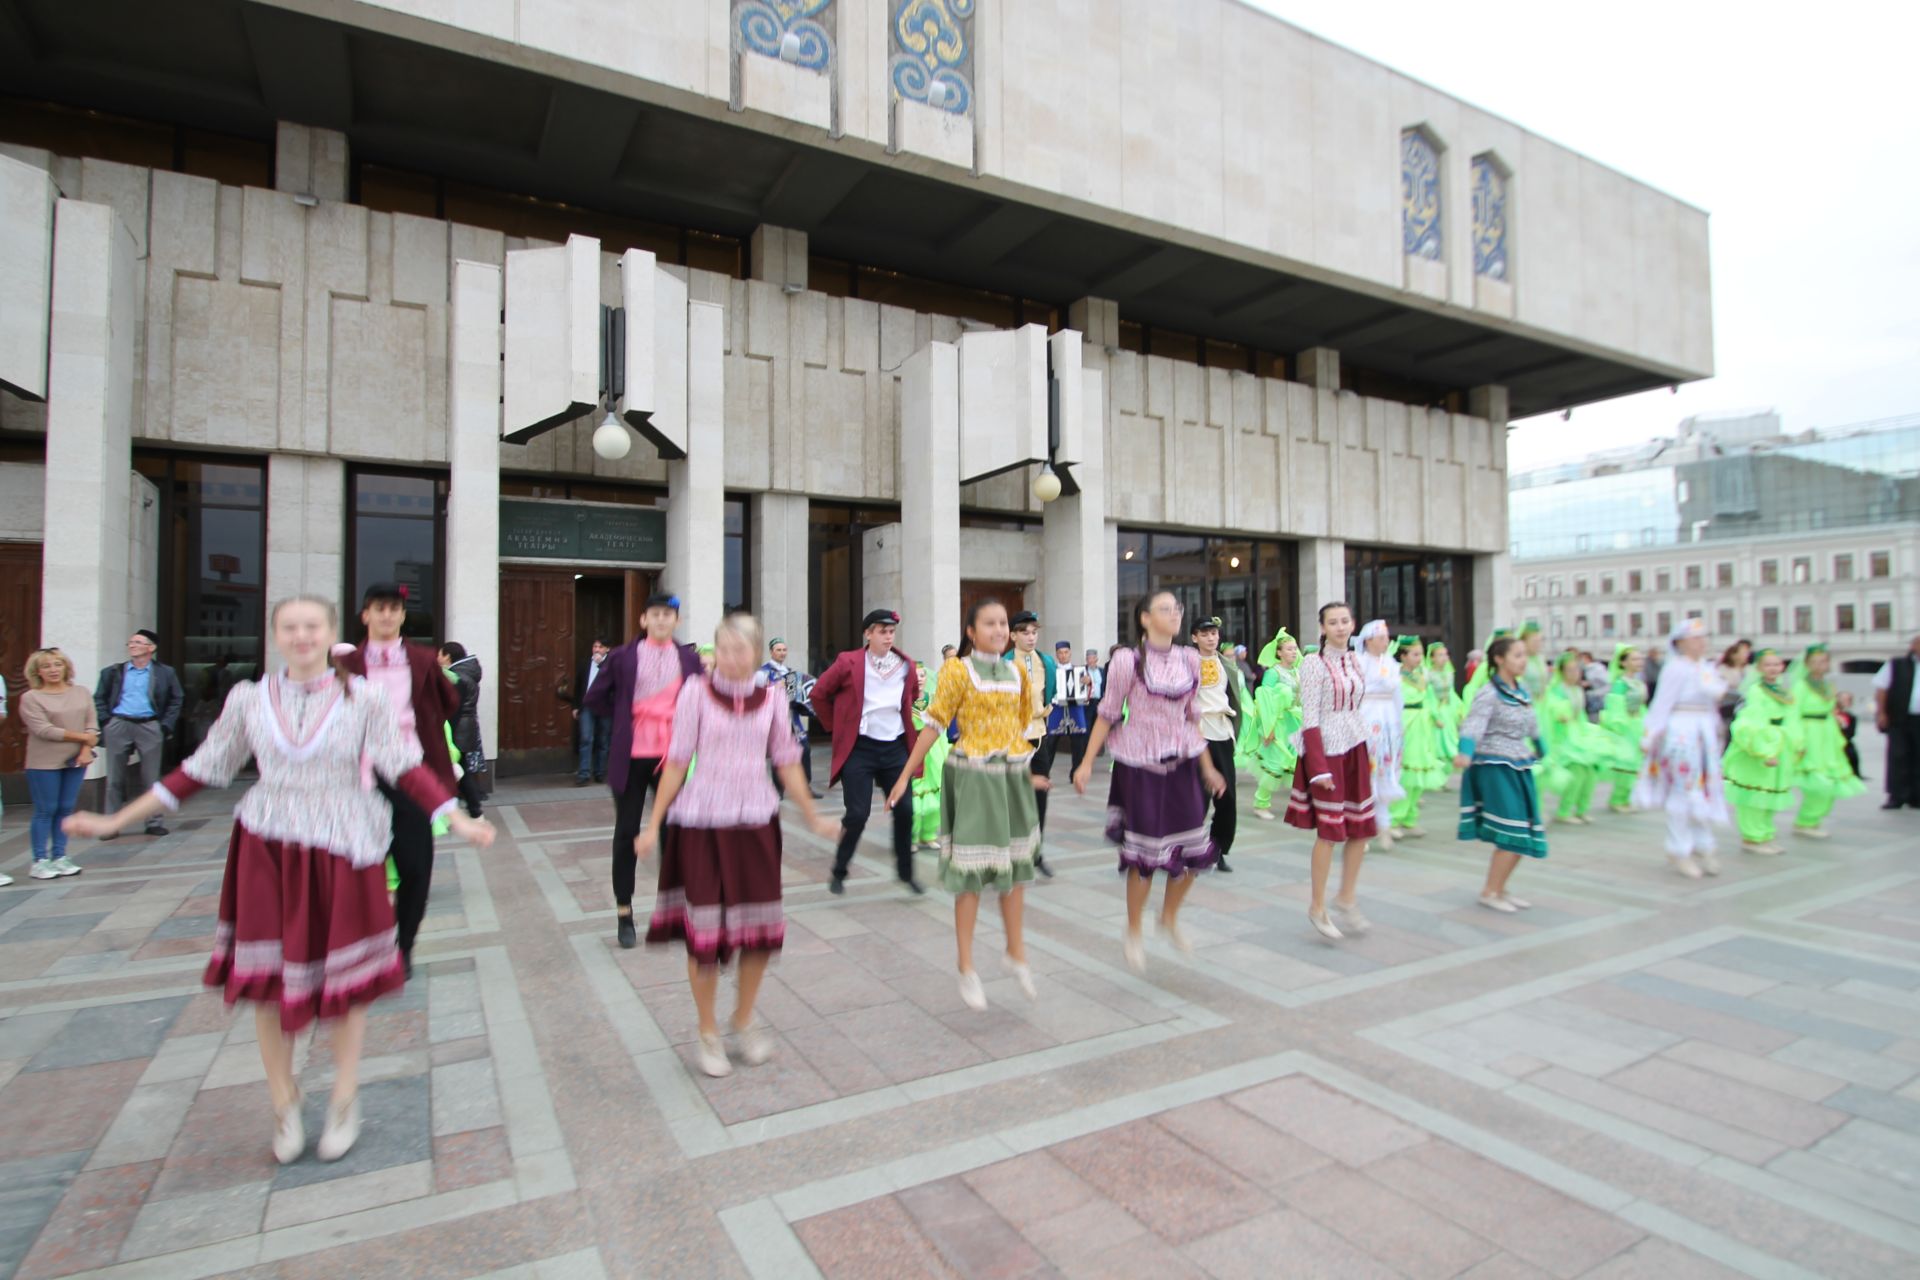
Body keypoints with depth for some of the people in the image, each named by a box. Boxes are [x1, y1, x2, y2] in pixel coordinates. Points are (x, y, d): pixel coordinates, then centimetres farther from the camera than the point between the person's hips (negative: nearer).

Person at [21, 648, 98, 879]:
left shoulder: (82, 693, 7)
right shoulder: (30, 698, -4)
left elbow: (92, 724, 2)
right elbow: (44, 730, -13)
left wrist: (86, 749, -13)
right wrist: (82, 737, -12)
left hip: (76, 760, 3)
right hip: (44, 764, -3)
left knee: (66, 809, 7)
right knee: (45, 811, 0)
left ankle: (60, 857, 15)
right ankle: (40, 861, 8)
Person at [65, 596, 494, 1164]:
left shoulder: (365, 698, -5)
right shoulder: (249, 700, 3)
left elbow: (407, 767, -10)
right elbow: (200, 770, 11)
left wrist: (459, 820, -20)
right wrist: (115, 821, 10)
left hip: (344, 853, -2)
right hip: (268, 852, 2)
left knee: (346, 979, 8)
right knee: (269, 979, 8)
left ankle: (344, 1101, 28)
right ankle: (284, 1106, 30)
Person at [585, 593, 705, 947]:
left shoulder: (690, 658, 3)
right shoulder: (623, 656, 0)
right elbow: (595, 699, 7)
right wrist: (623, 722, 3)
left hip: (672, 756, 1)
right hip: (632, 756, -1)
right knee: (627, 833, 7)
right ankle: (624, 914, 20)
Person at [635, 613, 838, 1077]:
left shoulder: (772, 696, 2)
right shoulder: (696, 691, -7)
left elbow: (787, 762, 9)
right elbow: (677, 760, -3)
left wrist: (813, 818, 12)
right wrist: (653, 825, -3)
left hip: (756, 821, 3)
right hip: (702, 823, -3)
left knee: (760, 928, 7)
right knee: (703, 931, 3)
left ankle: (744, 1022, 31)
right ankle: (708, 1034, 25)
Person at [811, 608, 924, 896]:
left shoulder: (905, 665, 4)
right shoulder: (848, 663, -8)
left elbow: (913, 696, 24)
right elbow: (819, 694, 1)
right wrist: (837, 726, 5)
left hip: (896, 748, 4)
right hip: (859, 748, -4)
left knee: (904, 811, 2)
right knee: (857, 814, -5)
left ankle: (905, 871, 21)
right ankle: (839, 872, 17)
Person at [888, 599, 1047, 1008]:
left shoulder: (1017, 671, 9)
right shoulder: (958, 671, -7)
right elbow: (935, 724, -8)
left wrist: (1026, 773, 20)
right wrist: (905, 775, -9)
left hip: (1013, 777, 5)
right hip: (974, 778, -5)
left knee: (1017, 865, 12)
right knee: (972, 871, 0)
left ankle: (1016, 952, 30)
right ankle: (967, 969, 15)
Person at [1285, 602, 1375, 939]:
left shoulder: (1353, 661, 11)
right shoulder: (1315, 664, -10)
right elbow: (1310, 717, -15)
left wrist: (1368, 752, 14)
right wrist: (1319, 768, -19)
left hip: (1355, 747, 7)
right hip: (1326, 749, -7)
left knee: (1362, 828, 8)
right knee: (1330, 830, -3)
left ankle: (1346, 899, 24)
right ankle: (1317, 908, 11)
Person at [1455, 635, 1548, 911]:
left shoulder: (1521, 692, 12)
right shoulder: (1489, 694, -13)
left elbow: (1532, 726, 27)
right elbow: (1473, 724, -27)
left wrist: (1540, 750, 37)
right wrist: (1465, 752, -44)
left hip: (1519, 769, 8)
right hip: (1496, 768, -8)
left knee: (1523, 837, 9)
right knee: (1512, 836, -9)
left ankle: (1499, 889, 21)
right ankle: (1489, 892, 4)